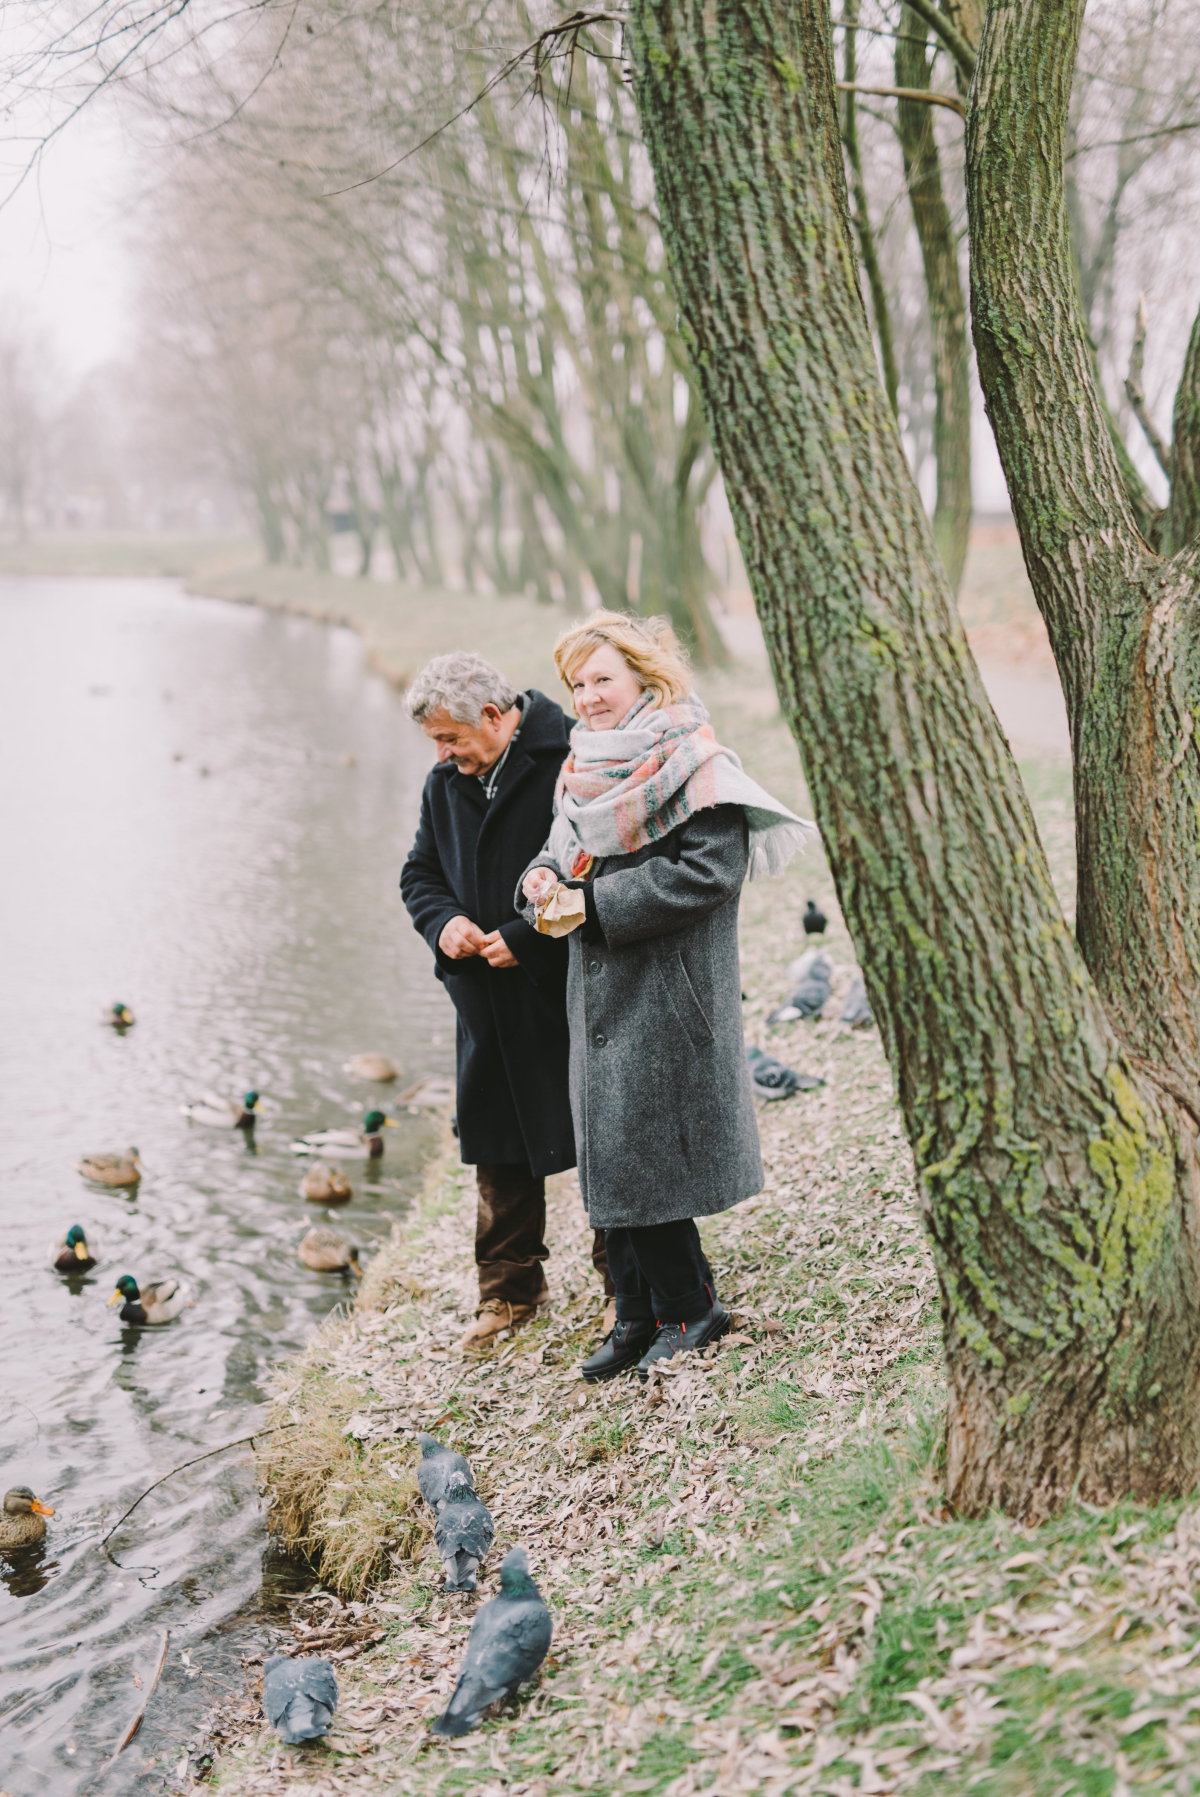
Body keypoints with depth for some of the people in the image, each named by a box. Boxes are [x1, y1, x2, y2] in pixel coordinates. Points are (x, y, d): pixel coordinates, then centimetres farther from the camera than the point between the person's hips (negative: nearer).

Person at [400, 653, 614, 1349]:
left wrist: (526, 936, -20)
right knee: (498, 1141, 13)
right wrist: (444, 920, -3)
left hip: (570, 994, -7)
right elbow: (421, 871, 19)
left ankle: (624, 1283, 18)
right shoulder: (446, 782, 9)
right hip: (489, 1000, 7)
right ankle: (511, 1287, 27)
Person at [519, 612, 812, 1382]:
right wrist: (544, 880, -3)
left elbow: (707, 870, -19)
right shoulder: (584, 768, 13)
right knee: (611, 1160, 9)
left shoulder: (690, 763, -11)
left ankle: (688, 1310, 14)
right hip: (599, 989, 8)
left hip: (668, 990, -8)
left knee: (642, 1157, -4)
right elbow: (566, 851, 22)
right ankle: (639, 1317, 20)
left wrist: (593, 903, -17)